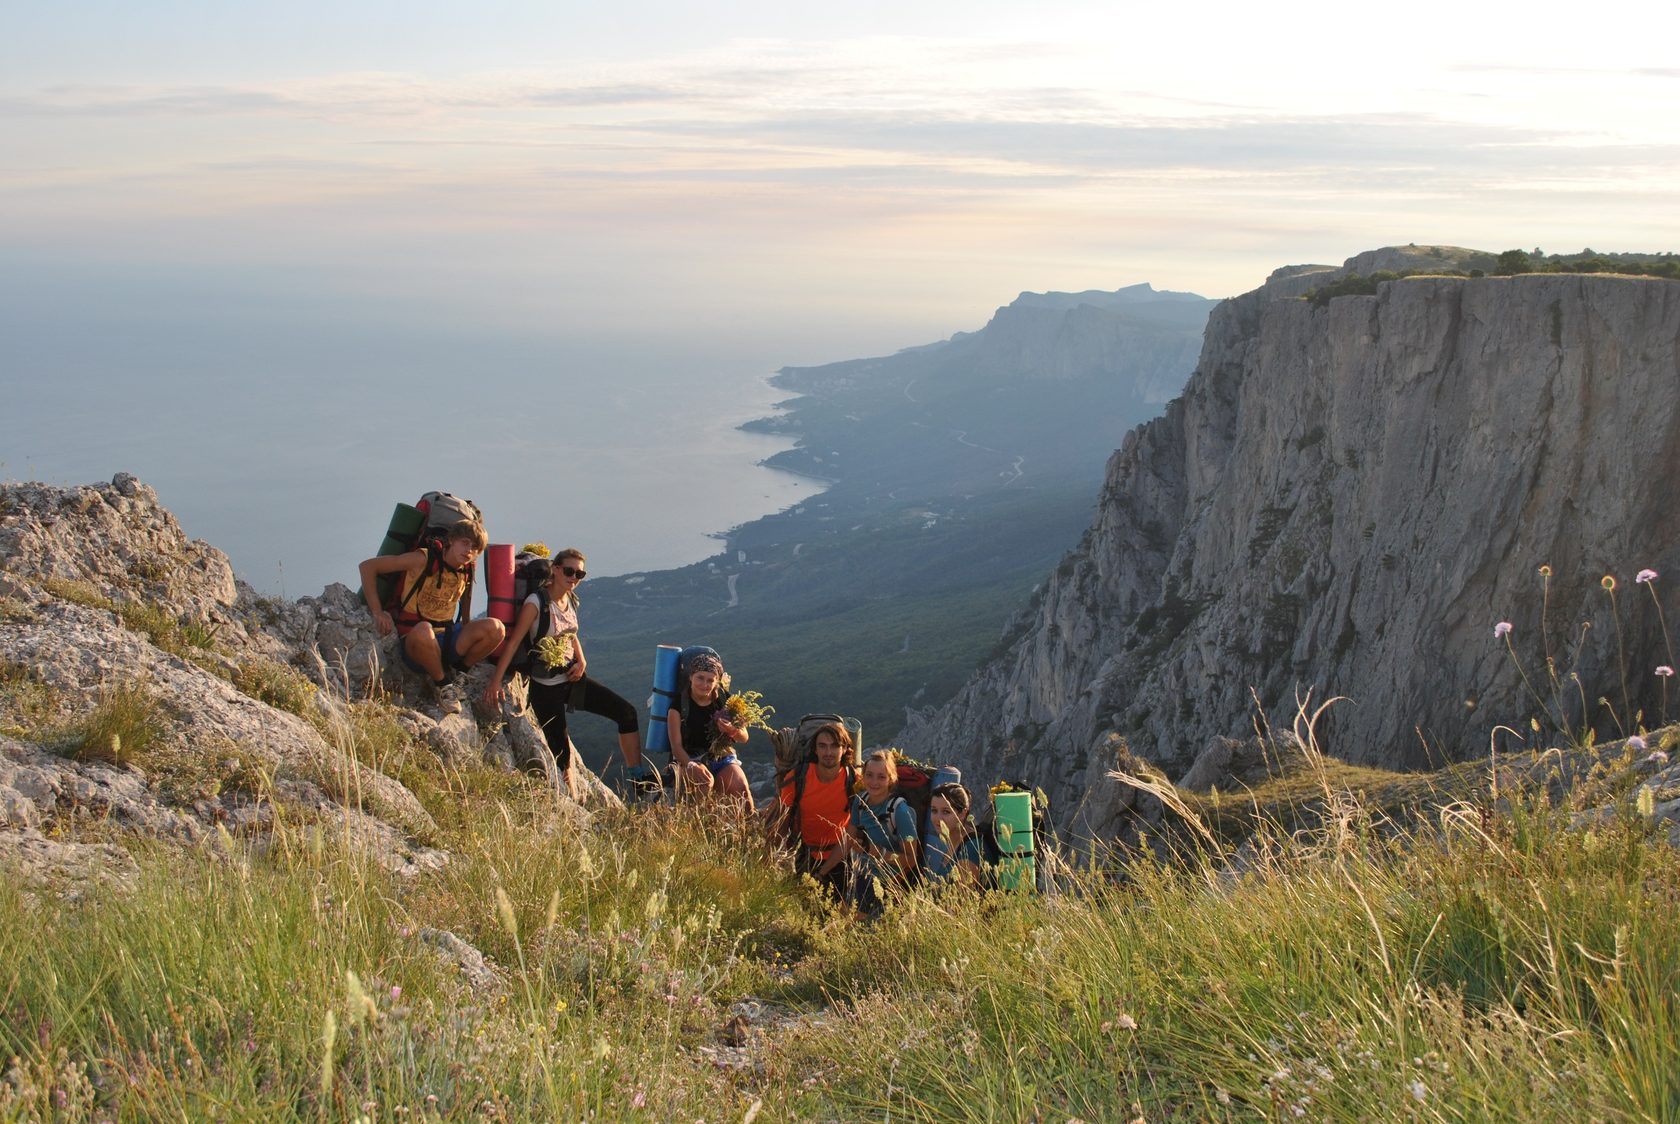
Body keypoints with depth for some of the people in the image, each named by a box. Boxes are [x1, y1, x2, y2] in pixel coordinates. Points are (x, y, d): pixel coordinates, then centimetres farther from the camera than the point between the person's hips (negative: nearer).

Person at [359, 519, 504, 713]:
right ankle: (441, 684, -14)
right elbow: (368, 566, -9)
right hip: (415, 643, -5)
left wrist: (466, 631, 12)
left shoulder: (467, 572, 5)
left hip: (446, 639, 5)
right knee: (423, 631, -42)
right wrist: (377, 612, -13)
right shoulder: (424, 560, -12)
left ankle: (451, 673, 1)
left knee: (495, 628, -18)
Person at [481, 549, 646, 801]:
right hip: (546, 686, -7)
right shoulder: (536, 603, -17)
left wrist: (581, 661, 0)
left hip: (572, 677, 7)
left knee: (627, 712, -3)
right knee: (561, 752, -4)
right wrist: (496, 681, -22)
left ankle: (638, 779, 4)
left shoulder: (570, 599, 4)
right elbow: (513, 642, -18)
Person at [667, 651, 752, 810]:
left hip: (722, 758, 2)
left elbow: (744, 737, 6)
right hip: (688, 759, -2)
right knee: (705, 782, -37)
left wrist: (732, 730, -19)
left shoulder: (725, 700, 3)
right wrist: (691, 765, -30)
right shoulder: (678, 705, -5)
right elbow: (676, 745, -10)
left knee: (740, 788, -28)